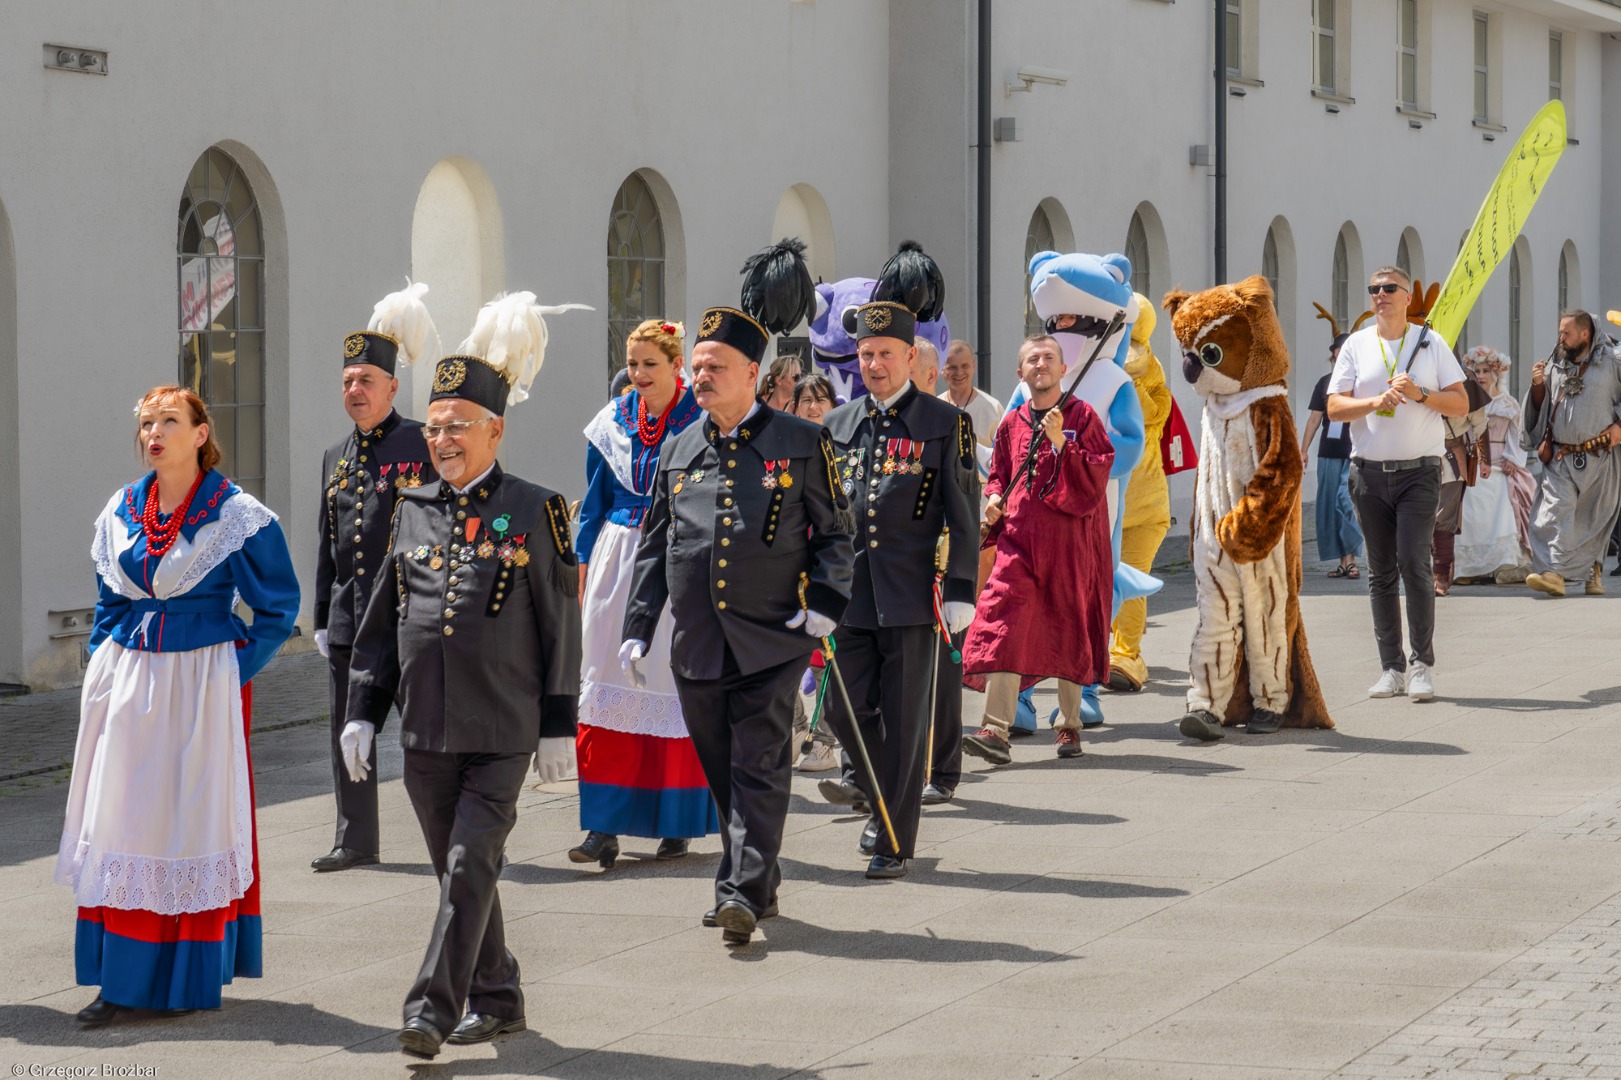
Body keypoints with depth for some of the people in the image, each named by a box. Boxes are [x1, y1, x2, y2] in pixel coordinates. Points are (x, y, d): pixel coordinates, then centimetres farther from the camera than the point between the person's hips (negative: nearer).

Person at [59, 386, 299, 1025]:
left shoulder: (237, 516, -5)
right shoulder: (120, 513, 9)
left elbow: (278, 607, 0)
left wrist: (237, 671, -6)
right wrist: (104, 673, 11)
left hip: (202, 686, -4)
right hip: (126, 682, 5)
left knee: (195, 822, -1)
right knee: (120, 821, 2)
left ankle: (194, 978, 6)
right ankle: (122, 980, 7)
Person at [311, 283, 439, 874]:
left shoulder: (421, 446, -5)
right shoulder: (335, 458, 14)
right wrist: (322, 618, 15)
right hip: (349, 618, 6)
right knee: (350, 734, 8)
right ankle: (355, 840, 17)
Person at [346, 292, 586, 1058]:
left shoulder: (535, 512, -2)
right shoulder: (414, 511, 9)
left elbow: (561, 625, -1)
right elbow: (382, 620, 14)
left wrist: (558, 726, -4)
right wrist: (361, 711, 8)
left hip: (502, 733, -5)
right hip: (426, 731, 5)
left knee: (468, 867, -11)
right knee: (459, 872, 11)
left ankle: (434, 1008, -12)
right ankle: (496, 999, 24)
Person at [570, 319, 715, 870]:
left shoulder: (702, 422, -3)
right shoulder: (611, 422, 8)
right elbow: (595, 502, 14)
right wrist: (584, 569, 10)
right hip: (618, 565, 3)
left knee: (677, 687, 1)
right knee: (609, 688, -3)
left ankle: (677, 823, 11)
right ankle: (604, 826, -3)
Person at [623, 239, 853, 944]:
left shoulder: (801, 444, 0)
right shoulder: (679, 453, 10)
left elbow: (835, 531, 4)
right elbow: (654, 544, 15)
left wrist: (827, 602, -10)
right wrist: (637, 626, 9)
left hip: (771, 641, -4)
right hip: (696, 646, 4)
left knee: (759, 769, -8)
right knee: (721, 773, 11)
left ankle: (742, 892, -12)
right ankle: (758, 885, 24)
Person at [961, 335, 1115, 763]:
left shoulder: (1083, 417, 1)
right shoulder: (1012, 425, 12)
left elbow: (1095, 478, -8)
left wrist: (1061, 443, -19)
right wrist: (995, 500, 3)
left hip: (1069, 539, -2)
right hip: (1019, 536, 2)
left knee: (1069, 629, 6)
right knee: (1004, 621, -13)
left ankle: (1070, 724, 21)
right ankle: (996, 730, -19)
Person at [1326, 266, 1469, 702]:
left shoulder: (1431, 343, 6)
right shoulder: (1355, 345, 9)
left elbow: (1461, 404, 3)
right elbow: (1334, 407, 3)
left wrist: (1419, 394, -13)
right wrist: (1376, 401, -14)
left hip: (1419, 471, -2)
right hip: (1369, 471, 2)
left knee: (1414, 561, -14)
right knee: (1380, 571, 4)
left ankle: (1422, 665, -7)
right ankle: (1391, 667, 8)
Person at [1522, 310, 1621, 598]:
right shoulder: (1555, 365, 9)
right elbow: (1540, 406, 17)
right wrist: (1538, 385, -2)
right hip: (1561, 458, 2)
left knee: (1595, 515, 9)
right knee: (1556, 510, -15)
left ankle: (1594, 569, 25)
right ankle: (1554, 572, -24)